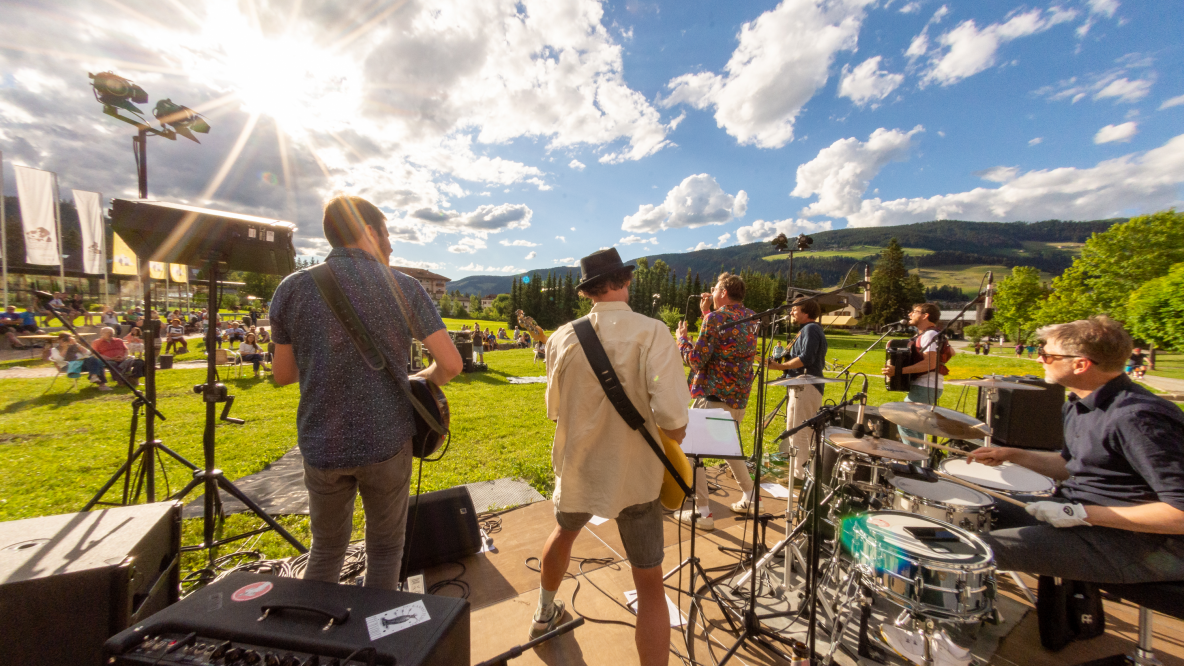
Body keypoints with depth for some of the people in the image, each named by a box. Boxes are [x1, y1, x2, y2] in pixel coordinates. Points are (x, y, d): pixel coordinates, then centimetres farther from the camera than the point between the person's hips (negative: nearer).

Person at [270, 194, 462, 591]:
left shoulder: (293, 288, -2)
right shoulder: (403, 287, -8)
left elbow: (282, 374, 5)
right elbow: (450, 363, -12)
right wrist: (420, 381, 8)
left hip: (321, 446, 3)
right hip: (386, 442, -2)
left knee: (327, 548, 26)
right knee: (385, 550, 18)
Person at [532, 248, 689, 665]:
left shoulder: (562, 338, -8)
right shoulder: (652, 332, -19)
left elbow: (555, 409, 3)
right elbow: (670, 418, -27)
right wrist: (677, 434, -5)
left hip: (577, 468, 5)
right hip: (635, 474, -4)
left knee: (563, 532, 33)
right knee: (649, 584, 13)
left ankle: (545, 614, 57)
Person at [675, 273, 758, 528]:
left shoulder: (715, 318, -15)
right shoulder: (750, 318, 9)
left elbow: (696, 360, -14)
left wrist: (682, 338, 2)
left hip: (713, 397, -8)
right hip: (739, 398, 8)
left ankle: (702, 512, 7)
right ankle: (750, 496, 35)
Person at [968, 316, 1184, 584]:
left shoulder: (1137, 418, -25)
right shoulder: (1081, 404, 6)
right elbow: (1071, 464, 20)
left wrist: (1082, 514, -26)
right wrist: (1012, 455, 6)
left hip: (1139, 545, -9)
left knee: (984, 550, -23)